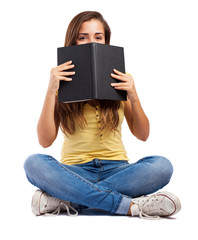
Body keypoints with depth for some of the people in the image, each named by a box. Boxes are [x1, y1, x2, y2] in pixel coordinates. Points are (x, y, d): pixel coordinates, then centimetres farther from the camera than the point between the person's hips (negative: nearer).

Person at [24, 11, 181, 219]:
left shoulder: (121, 81, 8)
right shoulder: (63, 82, 4)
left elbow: (142, 135, 5)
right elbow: (45, 141, -6)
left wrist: (133, 97, -11)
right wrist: (51, 91, -14)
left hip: (115, 168, 1)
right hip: (75, 169, -1)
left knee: (161, 166, -28)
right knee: (34, 163, -31)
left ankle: (68, 200, -30)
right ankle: (131, 206, -34)